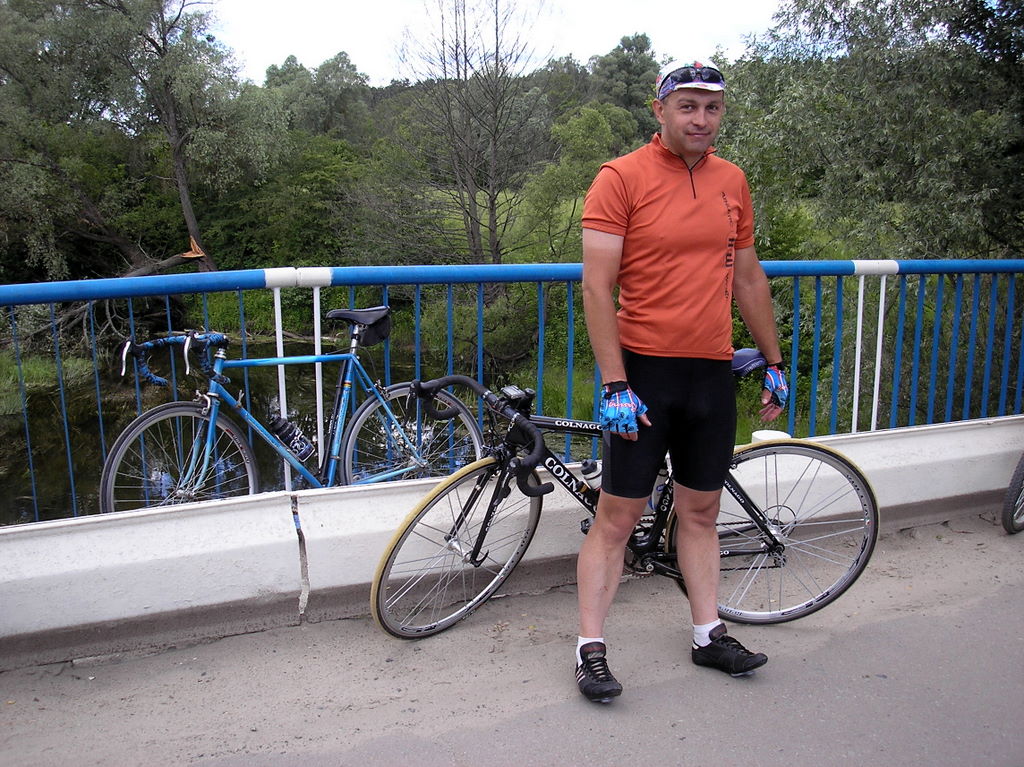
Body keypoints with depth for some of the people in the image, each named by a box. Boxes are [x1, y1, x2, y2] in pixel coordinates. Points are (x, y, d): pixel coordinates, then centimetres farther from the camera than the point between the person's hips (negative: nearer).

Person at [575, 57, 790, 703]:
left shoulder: (733, 181, 10)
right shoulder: (622, 177, -7)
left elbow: (748, 278, 18)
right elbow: (597, 286, -12)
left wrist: (775, 363, 18)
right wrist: (615, 385, -17)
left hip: (713, 372, 5)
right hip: (644, 371, -5)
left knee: (701, 511, 15)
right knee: (619, 516, 0)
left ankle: (709, 634, 28)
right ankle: (591, 648, 12)